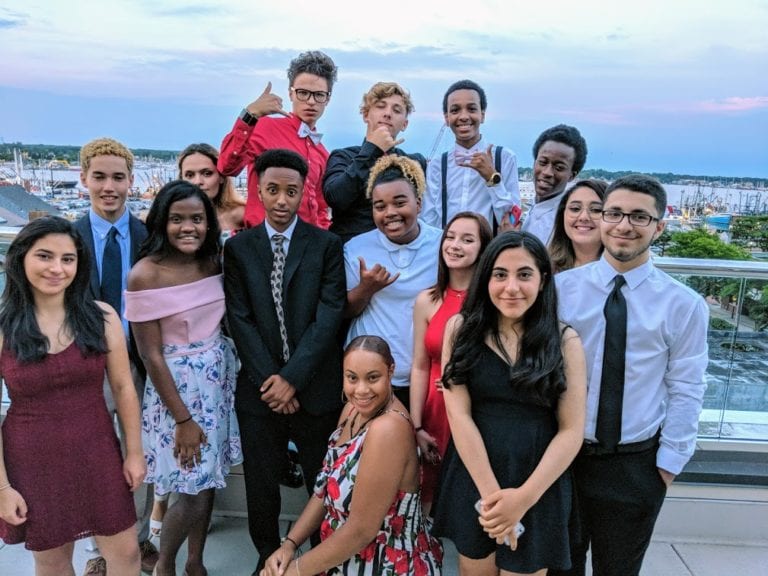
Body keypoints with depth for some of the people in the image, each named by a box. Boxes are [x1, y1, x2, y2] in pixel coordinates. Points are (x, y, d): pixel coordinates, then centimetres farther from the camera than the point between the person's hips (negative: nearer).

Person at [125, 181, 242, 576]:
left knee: (208, 481, 16)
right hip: (177, 385, -5)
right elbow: (151, 355, -15)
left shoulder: (214, 263, -1)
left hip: (220, 379, 5)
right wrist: (183, 419, -13)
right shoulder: (144, 275, -17)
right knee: (192, 492, 2)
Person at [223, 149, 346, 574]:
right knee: (261, 484, 14)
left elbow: (329, 316, -8)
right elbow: (239, 319, -1)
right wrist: (269, 378, -10)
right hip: (259, 387, 1)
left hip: (315, 387, -1)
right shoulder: (238, 247, 4)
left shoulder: (326, 245, -1)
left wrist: (292, 377, -14)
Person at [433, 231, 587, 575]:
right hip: (472, 479, 1)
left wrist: (524, 497, -14)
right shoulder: (461, 329, -4)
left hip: (539, 487, 0)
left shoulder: (565, 341, -4)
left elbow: (572, 430, -6)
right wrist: (490, 493, -14)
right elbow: (458, 413, -9)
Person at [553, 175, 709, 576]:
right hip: (562, 454, 1)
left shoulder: (684, 305, -8)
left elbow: (686, 391, -4)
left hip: (635, 465, 0)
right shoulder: (562, 287, -6)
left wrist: (668, 463, -3)